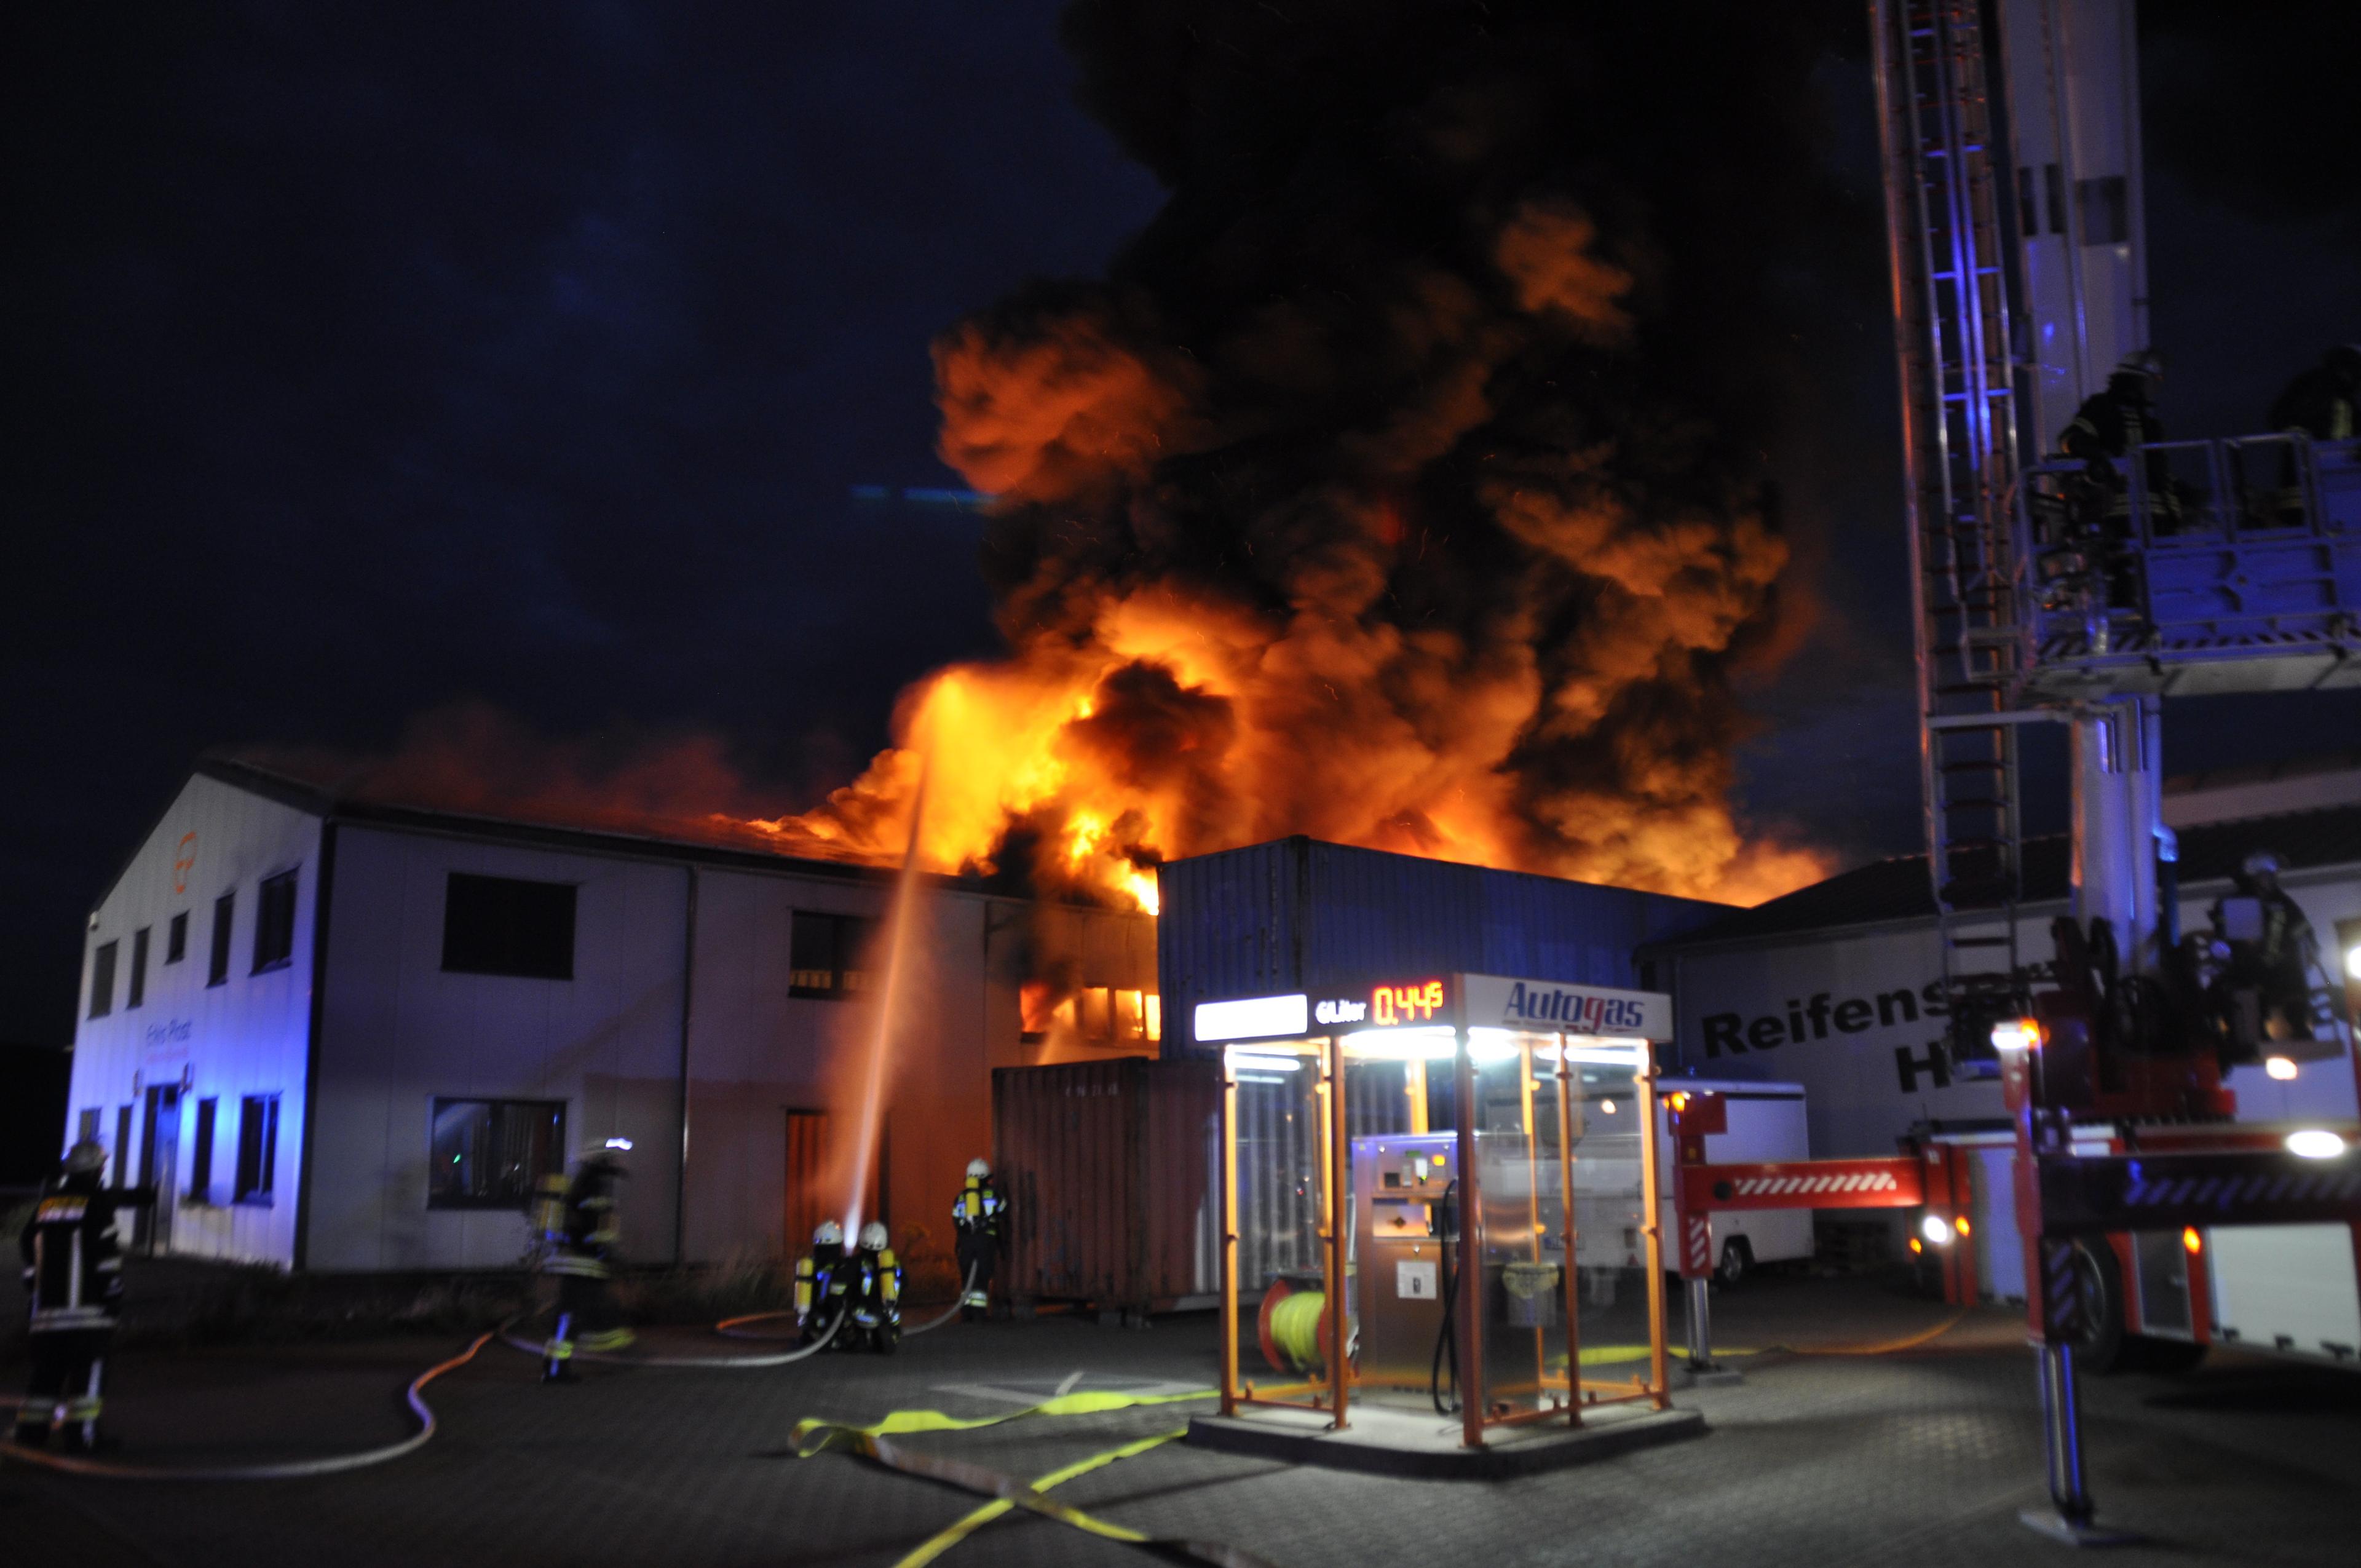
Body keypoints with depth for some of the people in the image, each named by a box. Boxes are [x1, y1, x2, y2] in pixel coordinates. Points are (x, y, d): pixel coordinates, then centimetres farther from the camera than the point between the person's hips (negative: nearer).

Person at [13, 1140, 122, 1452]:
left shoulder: (46, 1201, 14)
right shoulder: (97, 1201, -6)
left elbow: (28, 1247, 17)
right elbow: (106, 1253, -12)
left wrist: (33, 1292, 25)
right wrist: (113, 1296, -7)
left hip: (48, 1306, 6)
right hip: (86, 1306, -6)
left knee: (46, 1366, 14)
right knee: (89, 1367, -4)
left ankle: (31, 1429, 14)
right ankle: (83, 1431, -8)